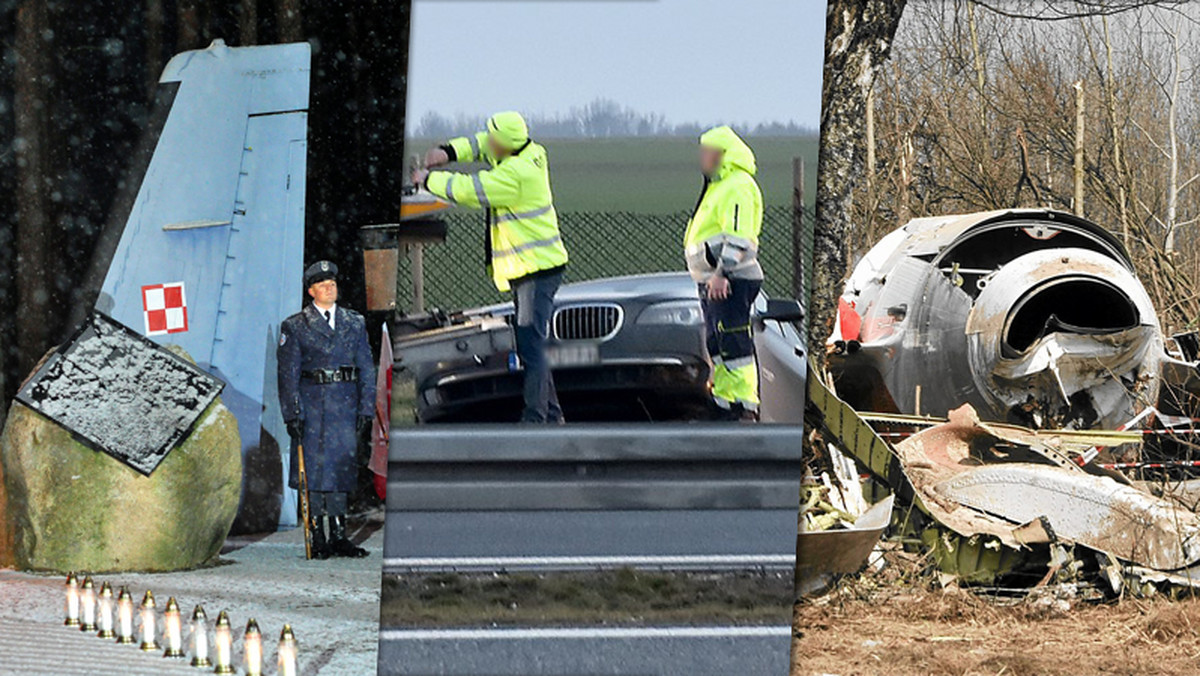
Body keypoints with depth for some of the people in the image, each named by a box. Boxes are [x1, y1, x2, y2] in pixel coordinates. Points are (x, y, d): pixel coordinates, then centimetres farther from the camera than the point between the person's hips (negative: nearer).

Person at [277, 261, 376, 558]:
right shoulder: (295, 327, 3)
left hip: (346, 406, 3)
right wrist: (292, 414, -8)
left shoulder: (355, 323, 12)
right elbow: (288, 375, 0)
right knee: (314, 469, -3)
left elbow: (366, 369, 11)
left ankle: (339, 537, 11)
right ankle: (318, 539, 2)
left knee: (342, 466, 4)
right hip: (312, 406, -3)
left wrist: (366, 409, 3)